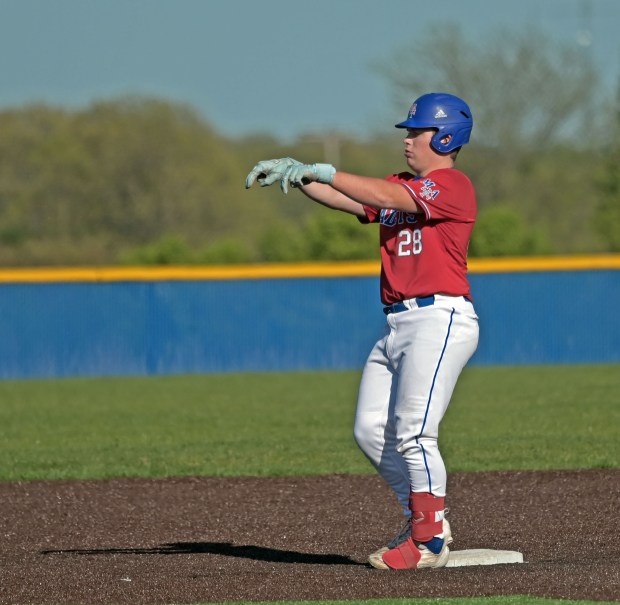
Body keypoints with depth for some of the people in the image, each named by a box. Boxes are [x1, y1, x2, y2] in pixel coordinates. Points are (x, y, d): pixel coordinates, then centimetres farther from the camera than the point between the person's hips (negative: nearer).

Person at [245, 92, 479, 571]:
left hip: (440, 319, -10)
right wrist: (296, 175, -5)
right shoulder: (400, 186, 21)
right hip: (399, 325, 10)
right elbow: (346, 199, 10)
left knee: (413, 434, -14)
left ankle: (430, 542, -6)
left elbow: (386, 198, -20)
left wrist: (321, 171, -22)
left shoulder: (453, 186, -7)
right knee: (371, 431, 7)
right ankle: (427, 522, 17)